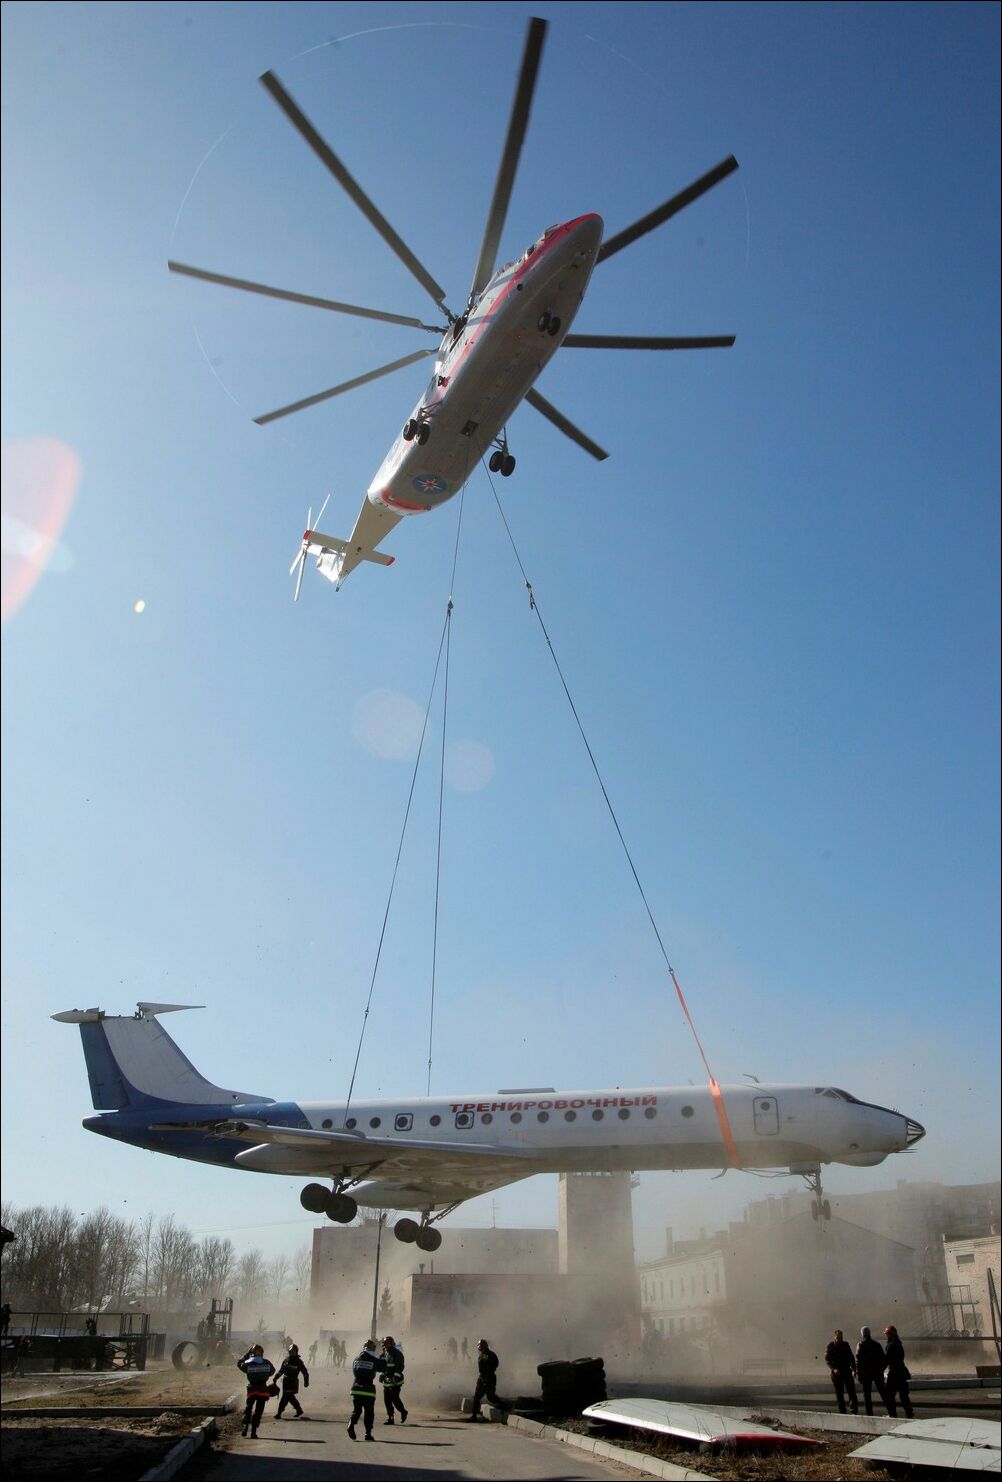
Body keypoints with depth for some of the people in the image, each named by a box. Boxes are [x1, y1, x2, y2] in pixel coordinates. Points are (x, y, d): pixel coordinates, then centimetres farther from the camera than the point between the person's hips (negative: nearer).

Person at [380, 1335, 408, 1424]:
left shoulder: (397, 1353, -12)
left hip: (395, 1380, -7)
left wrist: (396, 1376, -24)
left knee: (394, 1398, -10)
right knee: (387, 1400, 5)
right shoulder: (384, 1353, 11)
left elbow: (400, 1367, -16)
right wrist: (382, 1374, 15)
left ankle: (403, 1412, 14)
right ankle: (390, 1418, 13)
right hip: (387, 1380, 7)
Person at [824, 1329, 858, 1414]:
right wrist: (834, 1369, -22)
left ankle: (855, 1411, -3)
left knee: (851, 1391, -7)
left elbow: (851, 1357, 16)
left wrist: (854, 1368, 4)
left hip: (847, 1371, 2)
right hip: (836, 1372, -2)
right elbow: (827, 1360, -8)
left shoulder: (845, 1345, 8)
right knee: (839, 1393, 2)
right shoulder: (830, 1346, -3)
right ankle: (842, 1411, 10)